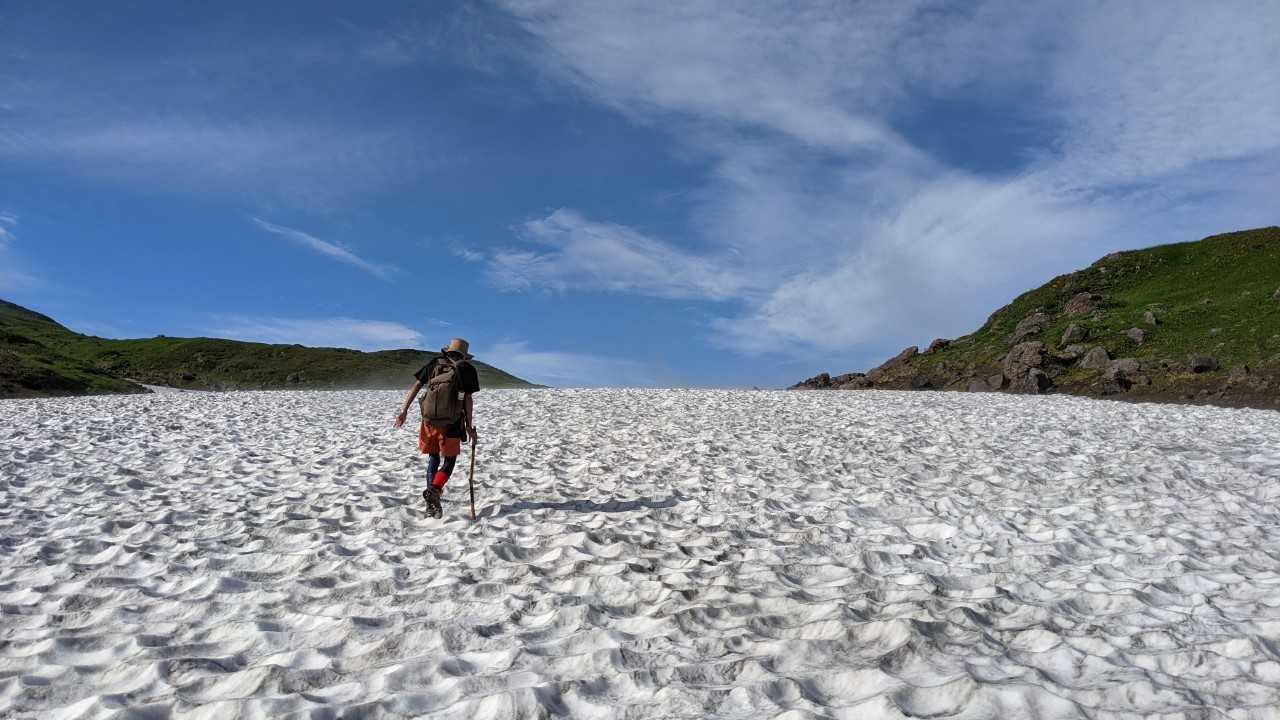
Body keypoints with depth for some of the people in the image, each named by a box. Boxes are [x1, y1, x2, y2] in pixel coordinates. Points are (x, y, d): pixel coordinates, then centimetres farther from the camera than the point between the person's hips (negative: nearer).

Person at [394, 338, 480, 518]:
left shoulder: (434, 363, 11)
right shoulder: (467, 369, 2)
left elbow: (416, 386, 4)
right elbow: (468, 398, -3)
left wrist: (404, 411, 6)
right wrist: (469, 426, 0)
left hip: (429, 420, 3)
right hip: (451, 424, -3)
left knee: (433, 460, 17)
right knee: (449, 461, 10)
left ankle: (432, 503, 14)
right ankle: (434, 490, -17)